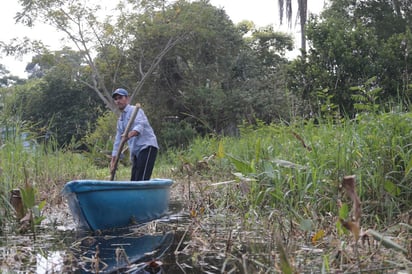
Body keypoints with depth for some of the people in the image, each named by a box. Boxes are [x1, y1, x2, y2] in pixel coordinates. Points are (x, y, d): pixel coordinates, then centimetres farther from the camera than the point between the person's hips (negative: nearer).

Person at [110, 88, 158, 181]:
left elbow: (140, 125, -20)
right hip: (136, 152, 9)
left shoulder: (134, 110, -1)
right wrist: (113, 159, 18)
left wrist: (131, 134, -40)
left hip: (147, 146, -9)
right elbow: (118, 141, 25)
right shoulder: (120, 120, 23)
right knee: (133, 180, 1)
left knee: (141, 180, -20)